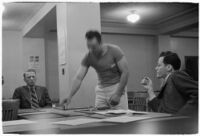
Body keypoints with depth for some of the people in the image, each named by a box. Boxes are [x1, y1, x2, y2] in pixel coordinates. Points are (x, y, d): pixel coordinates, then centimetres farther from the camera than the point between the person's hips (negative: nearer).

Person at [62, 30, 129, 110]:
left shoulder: (114, 50, -17)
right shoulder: (88, 57, -9)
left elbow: (125, 72, -15)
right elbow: (78, 77, -13)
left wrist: (117, 94, -21)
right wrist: (69, 97, -26)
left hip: (117, 87, -3)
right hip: (101, 88, 3)